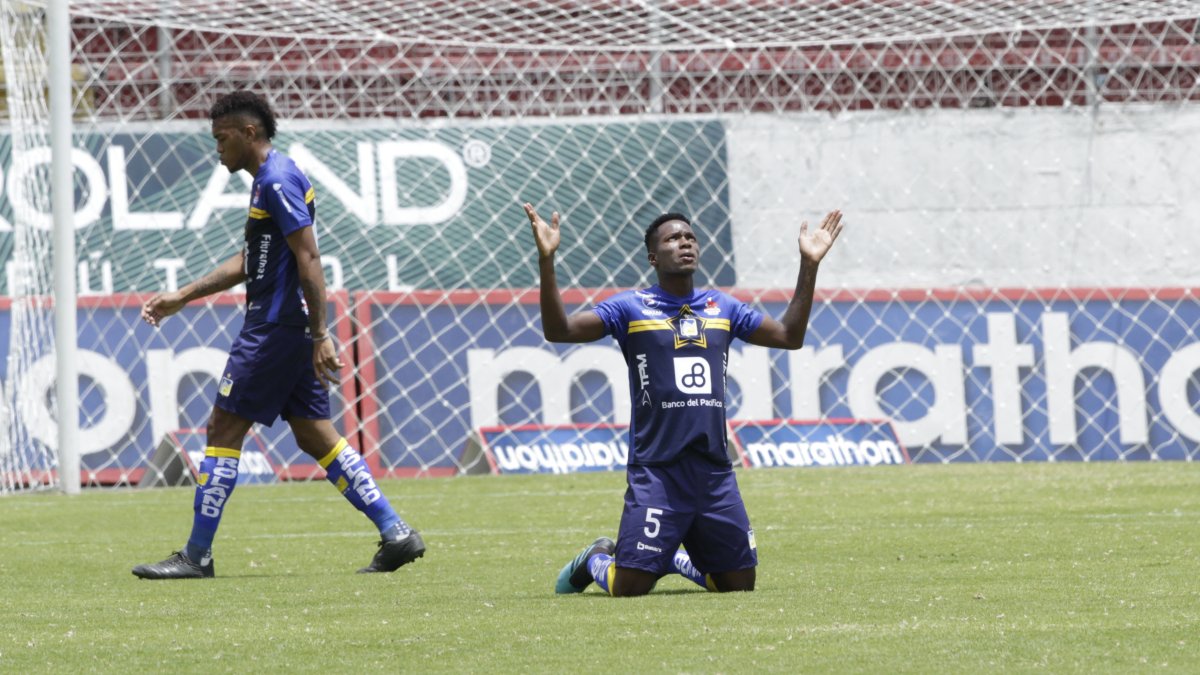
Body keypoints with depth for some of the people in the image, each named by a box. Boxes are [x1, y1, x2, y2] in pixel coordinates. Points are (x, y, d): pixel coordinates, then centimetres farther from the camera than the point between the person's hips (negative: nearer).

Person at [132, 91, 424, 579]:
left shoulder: (277, 181, -14)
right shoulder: (269, 180, 18)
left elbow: (308, 260, -20)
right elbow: (248, 263, 27)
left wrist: (319, 336, -23)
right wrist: (181, 297, 26)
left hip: (273, 330, -10)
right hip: (288, 330, 10)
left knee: (224, 430, -5)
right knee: (314, 436, 9)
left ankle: (196, 555, -1)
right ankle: (396, 534, 5)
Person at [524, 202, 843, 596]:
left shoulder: (722, 308, 14)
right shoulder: (630, 308, 1)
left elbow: (790, 336, 16)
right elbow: (559, 330, -8)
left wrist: (809, 265, 11)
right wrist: (547, 261, -19)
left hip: (715, 471, 4)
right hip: (656, 471, -4)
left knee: (739, 583, 5)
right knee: (630, 586, -10)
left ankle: (678, 559, 34)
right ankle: (596, 560, 24)